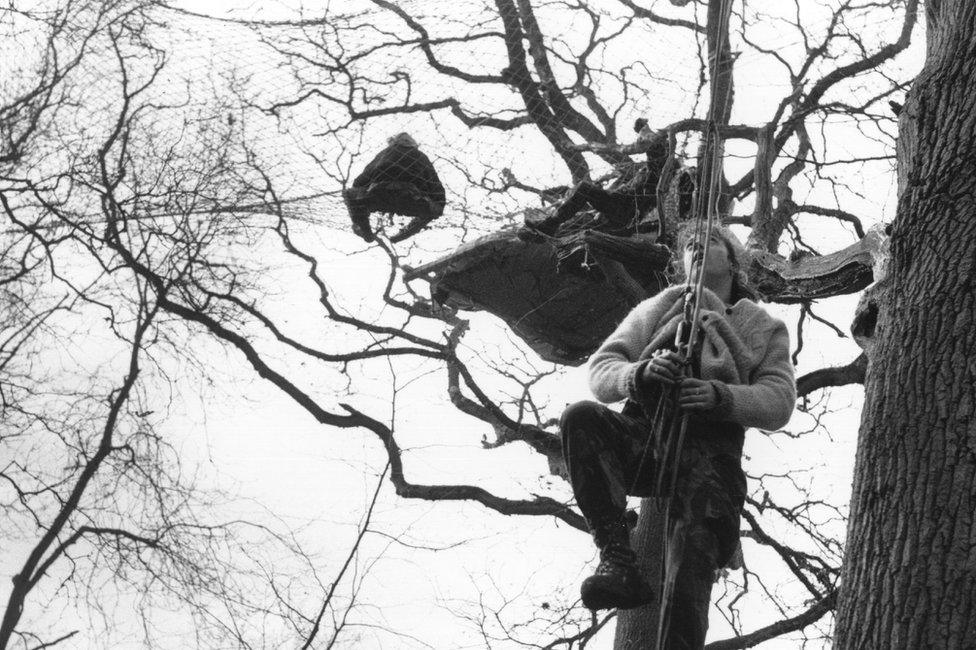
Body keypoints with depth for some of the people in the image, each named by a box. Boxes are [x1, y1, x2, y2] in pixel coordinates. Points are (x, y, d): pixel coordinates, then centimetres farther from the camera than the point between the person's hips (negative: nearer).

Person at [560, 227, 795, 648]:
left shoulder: (765, 329, 23)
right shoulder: (657, 309, 27)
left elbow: (778, 403, 6)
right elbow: (600, 371, 14)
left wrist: (720, 396, -15)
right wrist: (639, 373, -11)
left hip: (709, 451, -1)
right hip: (643, 432, 2)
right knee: (581, 418, -32)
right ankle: (618, 558, -38)